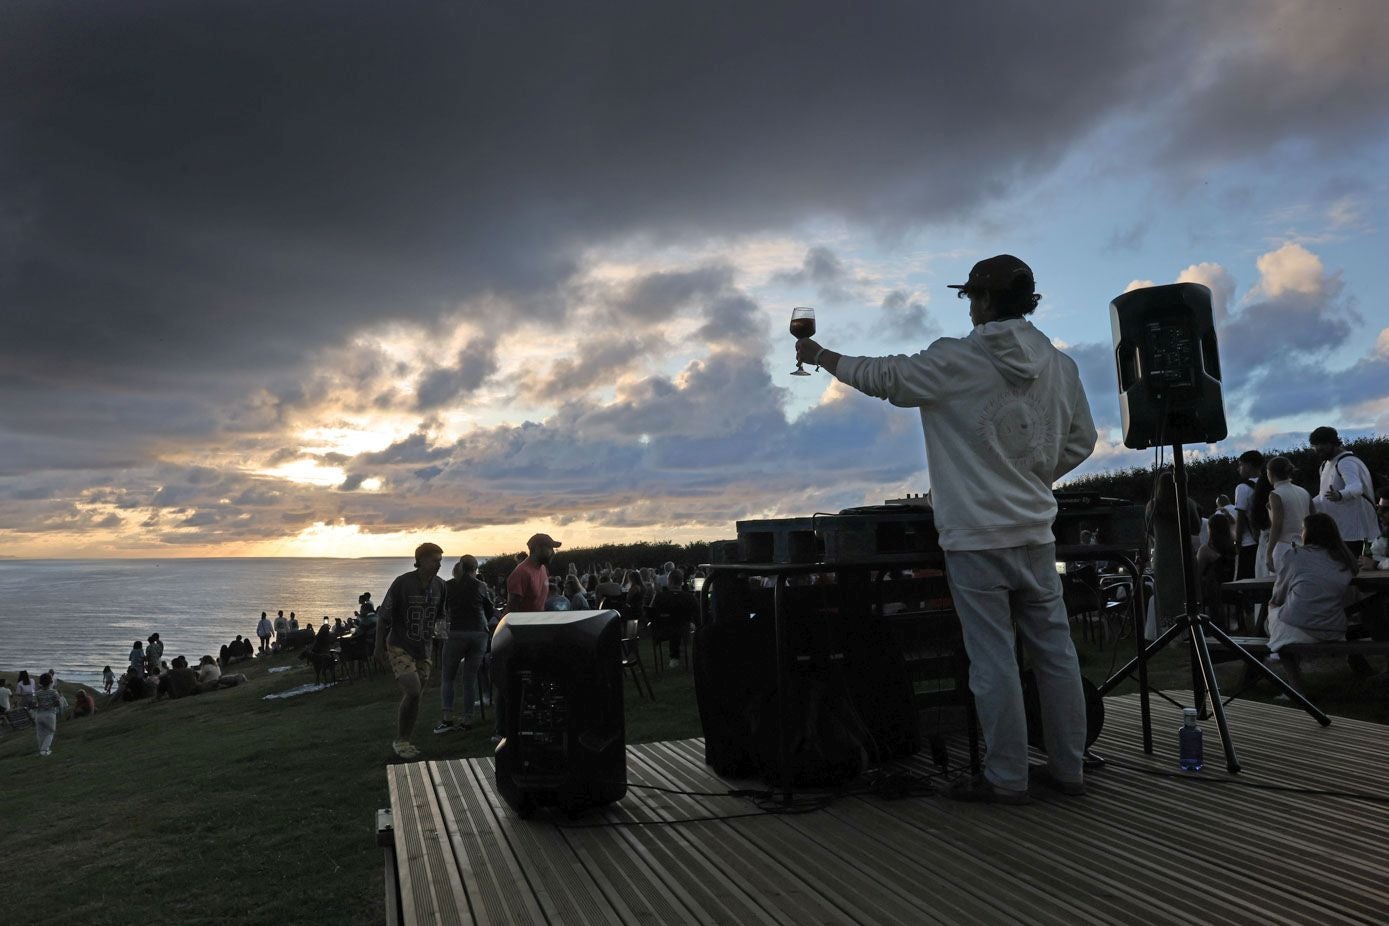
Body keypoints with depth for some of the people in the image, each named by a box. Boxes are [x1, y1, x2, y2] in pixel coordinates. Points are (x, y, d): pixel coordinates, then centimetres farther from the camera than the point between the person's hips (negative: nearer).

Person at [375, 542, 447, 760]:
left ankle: (404, 741, 22)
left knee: (412, 697, 8)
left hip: (423, 650, 5)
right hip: (399, 648, -5)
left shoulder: (439, 585, 0)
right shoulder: (402, 583, -15)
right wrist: (379, 648, -7)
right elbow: (383, 617, -9)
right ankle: (400, 741, -1)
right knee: (412, 692, -17)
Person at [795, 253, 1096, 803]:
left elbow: (881, 376, 0)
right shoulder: (1059, 365, 6)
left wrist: (817, 355, 14)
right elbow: (1081, 441, 14)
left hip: (976, 536, -5)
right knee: (1054, 651, 12)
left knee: (993, 659, 1)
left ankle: (1007, 778, 10)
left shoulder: (956, 361, -9)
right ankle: (1068, 768, 22)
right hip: (1036, 532, 6)